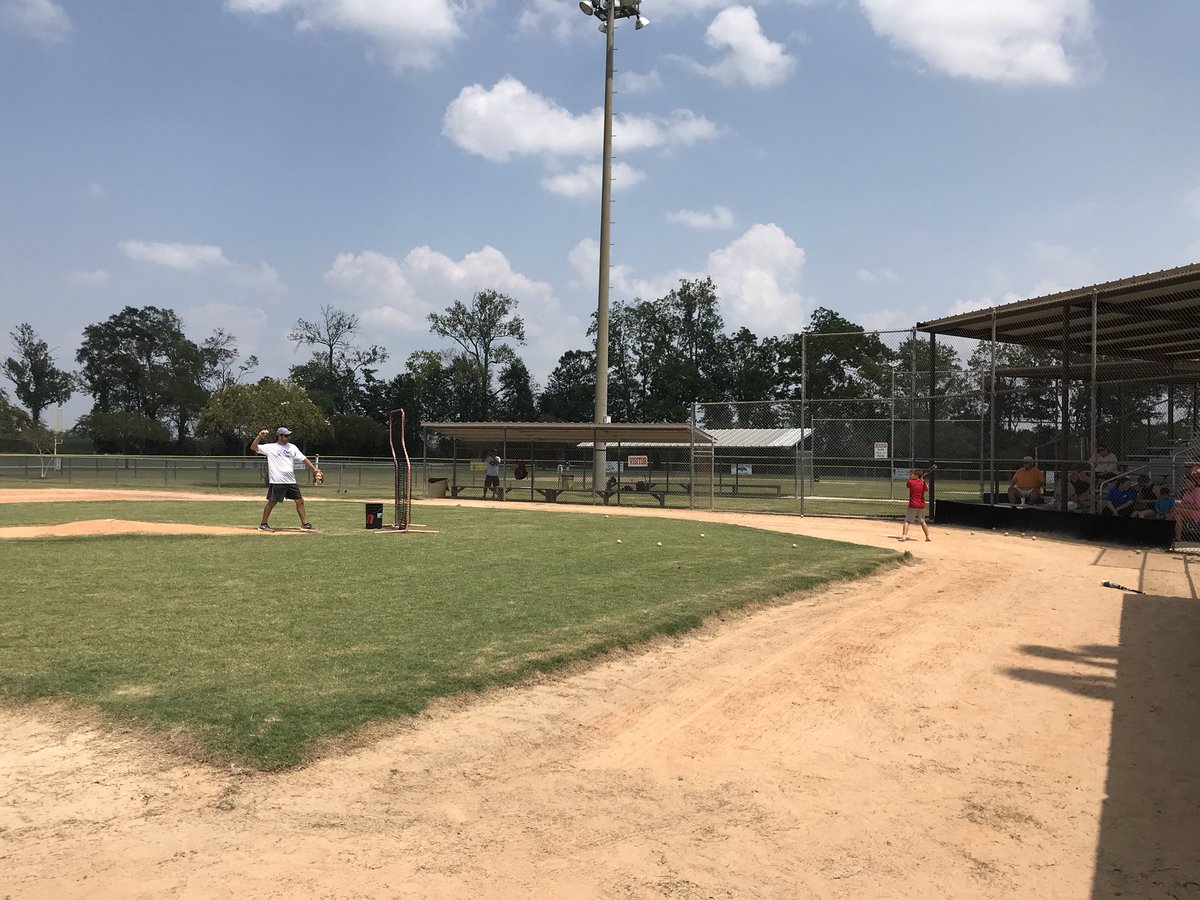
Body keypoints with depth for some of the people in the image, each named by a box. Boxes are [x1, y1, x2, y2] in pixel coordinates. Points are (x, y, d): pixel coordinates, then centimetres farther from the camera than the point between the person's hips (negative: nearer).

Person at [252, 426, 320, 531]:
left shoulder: (292, 447, 13)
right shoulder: (270, 448, -1)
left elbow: (303, 459, 10)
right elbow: (253, 447, -6)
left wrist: (314, 469, 1)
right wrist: (259, 436, -20)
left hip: (291, 481, 5)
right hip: (277, 482, -5)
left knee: (300, 501, 5)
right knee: (272, 502, 0)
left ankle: (305, 523, 13)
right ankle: (263, 524, 12)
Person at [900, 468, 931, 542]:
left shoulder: (910, 482, -9)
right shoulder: (923, 483, 3)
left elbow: (906, 485, 12)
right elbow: (927, 489, 22)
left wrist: (910, 479, 15)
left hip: (912, 505, -5)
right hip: (921, 505, 5)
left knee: (907, 521, -4)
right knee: (922, 521, 19)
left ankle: (904, 536, -18)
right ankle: (928, 536, 21)